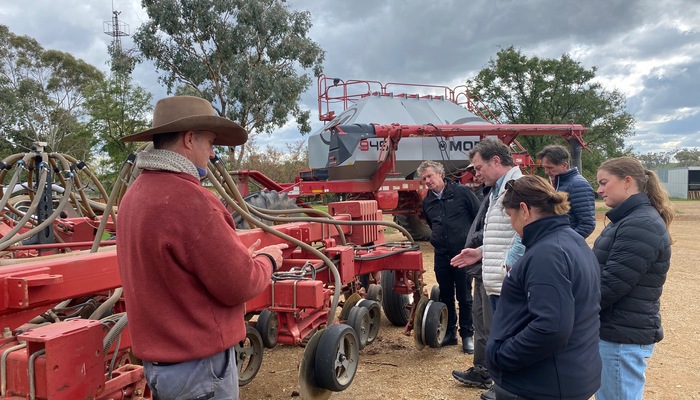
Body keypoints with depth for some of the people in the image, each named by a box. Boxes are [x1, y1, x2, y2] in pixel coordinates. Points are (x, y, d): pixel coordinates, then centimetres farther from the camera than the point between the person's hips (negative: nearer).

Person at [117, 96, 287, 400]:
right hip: (199, 363, -9)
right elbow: (239, 286, -21)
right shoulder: (187, 199, -26)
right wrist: (267, 260, -2)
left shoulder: (136, 194, 4)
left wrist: (239, 256, 10)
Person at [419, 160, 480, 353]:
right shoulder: (427, 202, 9)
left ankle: (467, 335, 16)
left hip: (463, 253, -5)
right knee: (445, 295, 12)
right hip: (441, 255, 5)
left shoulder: (462, 192, -8)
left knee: (464, 297, 3)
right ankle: (449, 333, 25)